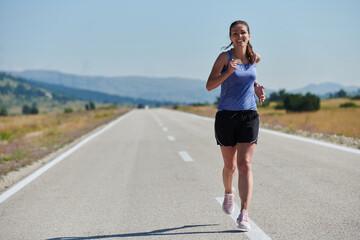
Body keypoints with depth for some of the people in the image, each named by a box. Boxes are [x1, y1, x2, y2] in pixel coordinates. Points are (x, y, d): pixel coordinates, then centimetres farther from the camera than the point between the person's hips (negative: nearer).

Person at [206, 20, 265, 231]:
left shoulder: (255, 58, 7)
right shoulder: (225, 57, -5)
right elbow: (209, 86, -9)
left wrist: (258, 89, 10)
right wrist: (228, 72, -23)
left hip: (249, 115, 1)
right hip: (226, 116, -1)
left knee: (245, 165, -11)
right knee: (230, 166, 10)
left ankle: (245, 214, -15)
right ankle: (229, 193, 43)